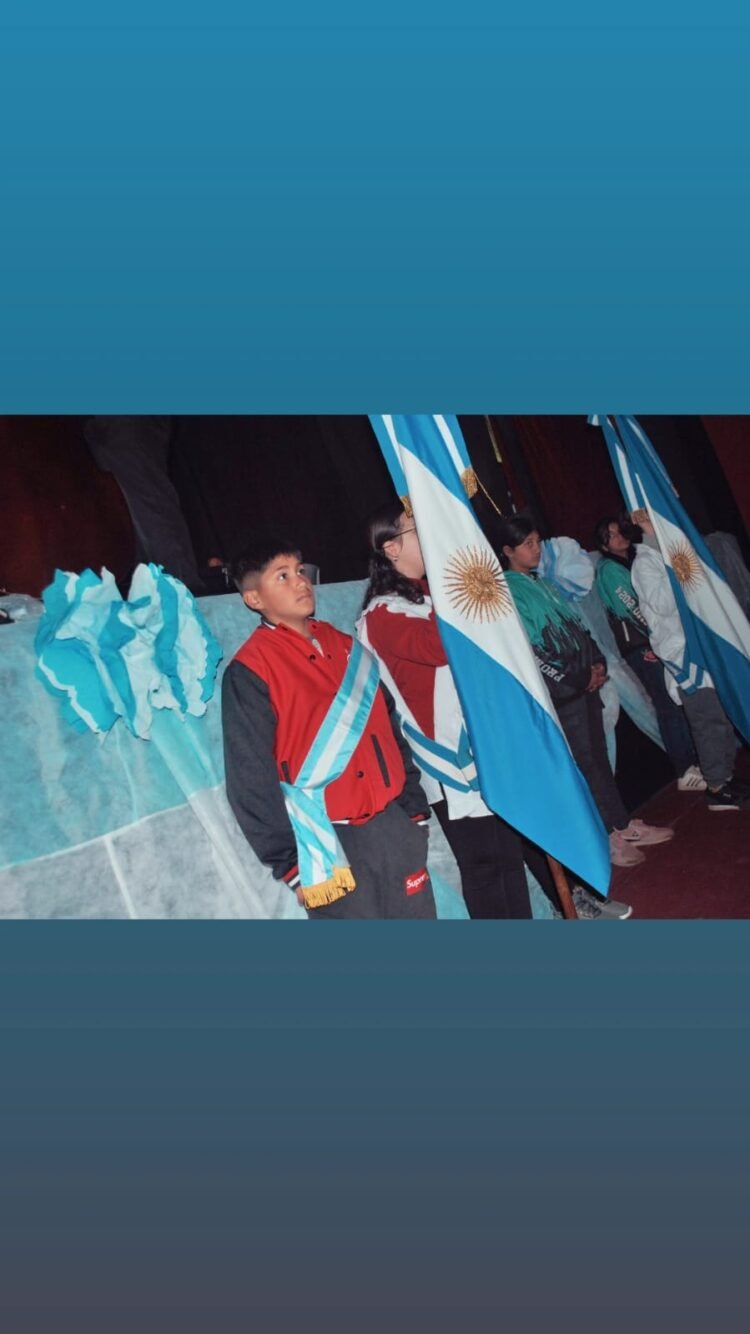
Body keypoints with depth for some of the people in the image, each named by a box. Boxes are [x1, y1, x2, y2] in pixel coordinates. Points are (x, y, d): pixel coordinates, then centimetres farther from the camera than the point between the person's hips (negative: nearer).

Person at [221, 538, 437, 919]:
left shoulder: (345, 645, 10)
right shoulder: (249, 671, -9)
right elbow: (252, 780, -11)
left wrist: (414, 807, 11)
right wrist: (293, 863, -11)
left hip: (392, 824, 6)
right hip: (327, 840, -5)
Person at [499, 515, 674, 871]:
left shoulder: (541, 582, 13)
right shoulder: (507, 592, -13)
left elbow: (576, 625, 17)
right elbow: (528, 652, -18)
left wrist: (597, 662, 2)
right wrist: (579, 678, -12)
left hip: (585, 681, 8)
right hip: (560, 691, -7)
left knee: (599, 754, 14)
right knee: (585, 762, 1)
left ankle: (623, 825, 24)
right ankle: (607, 837, 14)